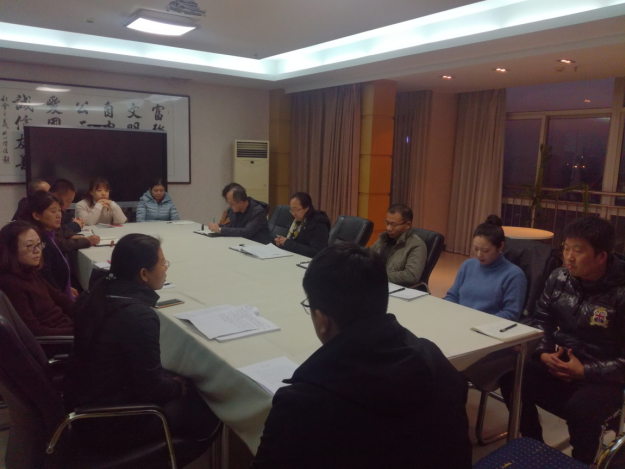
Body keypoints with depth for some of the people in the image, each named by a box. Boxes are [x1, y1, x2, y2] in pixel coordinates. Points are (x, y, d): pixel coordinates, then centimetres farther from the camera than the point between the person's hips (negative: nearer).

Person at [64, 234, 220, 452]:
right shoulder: (139, 317, -32)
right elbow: (151, 389, -24)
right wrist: (178, 385, -4)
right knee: (205, 403, 4)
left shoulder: (100, 291, -5)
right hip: (106, 420, -8)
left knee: (190, 386, 16)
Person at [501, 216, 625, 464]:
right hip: (558, 363, 5)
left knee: (581, 409, -33)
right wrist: (544, 353, -9)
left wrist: (585, 371, -23)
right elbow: (541, 319, 8)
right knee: (512, 379, -15)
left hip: (603, 377, -5)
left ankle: (582, 463, 1)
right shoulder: (559, 278, -2)